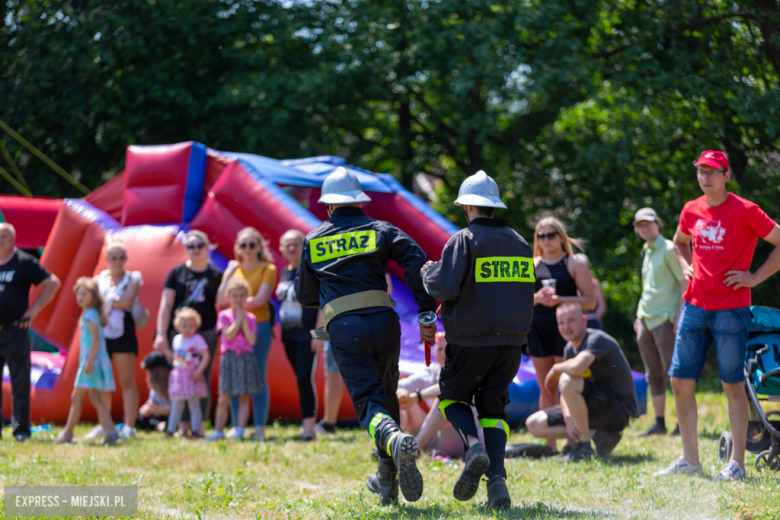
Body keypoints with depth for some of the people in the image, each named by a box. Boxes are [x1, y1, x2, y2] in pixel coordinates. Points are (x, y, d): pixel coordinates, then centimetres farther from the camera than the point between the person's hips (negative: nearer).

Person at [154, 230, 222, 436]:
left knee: (203, 380, 1)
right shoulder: (177, 272, 5)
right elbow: (166, 305, 2)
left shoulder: (216, 275, 8)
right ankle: (183, 427, 4)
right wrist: (161, 334, -5)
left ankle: (200, 427, 6)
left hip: (206, 332, 0)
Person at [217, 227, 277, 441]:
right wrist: (229, 274, -1)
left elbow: (260, 299, -10)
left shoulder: (267, 269, 2)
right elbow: (222, 300, 5)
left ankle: (260, 428, -1)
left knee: (258, 378, -4)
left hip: (258, 326, -4)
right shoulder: (233, 269, 14)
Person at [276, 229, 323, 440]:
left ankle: (309, 427, -12)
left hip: (307, 334, -7)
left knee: (305, 378, -14)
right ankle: (309, 425, 18)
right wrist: (279, 329, 17)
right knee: (300, 378, 10)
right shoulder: (285, 272, 12)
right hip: (289, 334, 7)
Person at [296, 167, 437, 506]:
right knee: (386, 394, 19)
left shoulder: (313, 242, 16)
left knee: (368, 401, -6)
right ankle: (388, 479, 21)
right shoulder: (380, 230, 12)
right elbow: (417, 263, -4)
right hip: (384, 321, 1)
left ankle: (395, 440, -41)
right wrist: (426, 313, -3)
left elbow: (305, 296, 22)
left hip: (343, 329, -1)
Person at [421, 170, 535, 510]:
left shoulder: (464, 240, -8)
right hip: (511, 341, 5)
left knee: (453, 396, 16)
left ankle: (473, 445, -13)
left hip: (471, 339, -4)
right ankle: (497, 479, -5)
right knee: (493, 407, 13)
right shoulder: (519, 243, 11)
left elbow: (444, 288, -15)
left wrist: (428, 272, 5)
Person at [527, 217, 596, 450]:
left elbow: (590, 301, -4)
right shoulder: (532, 266, 13)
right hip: (537, 328, 4)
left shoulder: (575, 264, 1)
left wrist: (560, 299, -16)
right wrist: (536, 298, -7)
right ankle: (549, 445, 10)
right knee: (545, 389, 6)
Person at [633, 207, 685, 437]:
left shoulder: (668, 249, -8)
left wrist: (680, 316, -18)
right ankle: (659, 422, 12)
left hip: (665, 319, -8)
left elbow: (685, 283, -12)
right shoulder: (646, 251, 17)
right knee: (653, 375, 8)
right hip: (646, 321, 8)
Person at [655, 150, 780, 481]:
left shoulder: (745, 211, -7)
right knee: (680, 381, 3)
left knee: (733, 385, -2)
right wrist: (686, 266, 11)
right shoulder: (691, 211, 9)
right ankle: (690, 460, 12)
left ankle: (736, 463, 3)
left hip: (731, 309, -6)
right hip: (694, 305, 6)